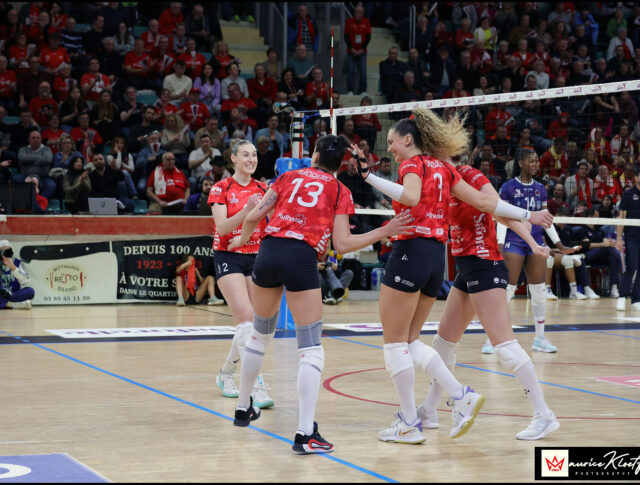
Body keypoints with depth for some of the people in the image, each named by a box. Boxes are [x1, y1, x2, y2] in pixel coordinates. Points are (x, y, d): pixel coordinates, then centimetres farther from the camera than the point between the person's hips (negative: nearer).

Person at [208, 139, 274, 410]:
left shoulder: (263, 189, 8)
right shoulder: (222, 189, -4)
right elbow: (222, 228, -13)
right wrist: (247, 209, -26)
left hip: (256, 258, 5)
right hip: (228, 257, -5)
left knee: (248, 324, 7)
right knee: (245, 318, -19)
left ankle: (225, 374, 29)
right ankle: (257, 387, -25)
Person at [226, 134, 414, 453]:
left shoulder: (289, 176, 17)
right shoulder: (340, 191, 10)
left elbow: (253, 216, 13)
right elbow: (342, 244, 0)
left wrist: (243, 239, 33)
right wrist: (383, 232, 6)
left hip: (268, 252, 4)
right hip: (301, 259, -4)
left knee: (260, 334, 25)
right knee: (311, 348, -2)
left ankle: (243, 408, 38)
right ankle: (305, 434, -13)